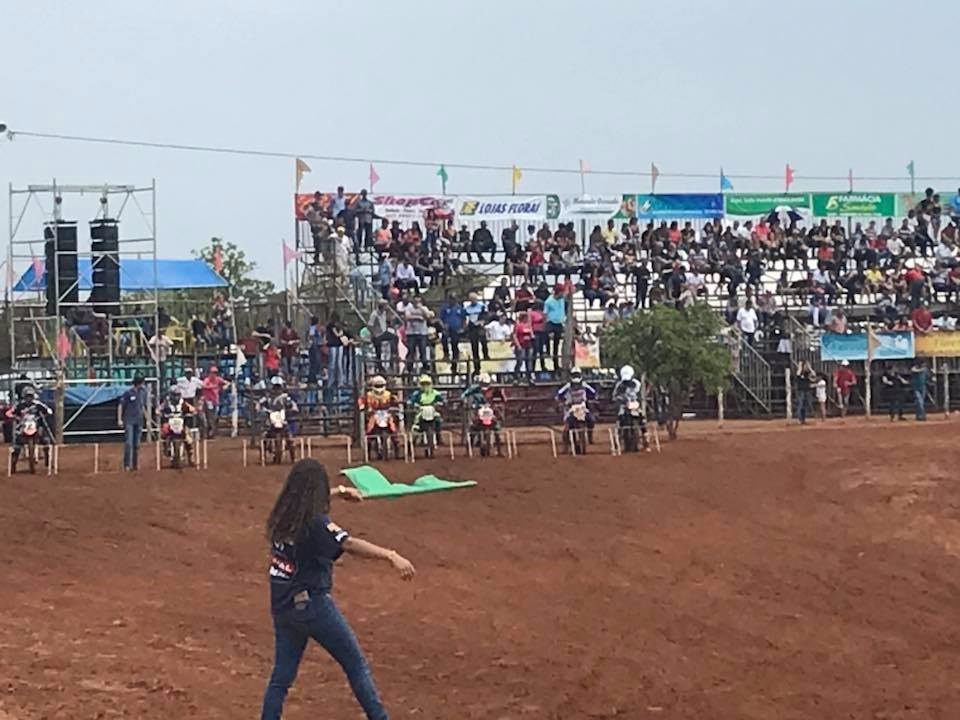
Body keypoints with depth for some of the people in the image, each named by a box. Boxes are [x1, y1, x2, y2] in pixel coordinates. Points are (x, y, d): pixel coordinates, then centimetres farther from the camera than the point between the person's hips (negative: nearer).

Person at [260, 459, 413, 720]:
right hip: (312, 605, -7)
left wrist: (338, 491, 37)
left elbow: (304, 500, 27)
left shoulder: (281, 515, 4)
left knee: (281, 676, 12)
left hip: (282, 607, 7)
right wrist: (391, 556, -41)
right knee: (356, 664, 6)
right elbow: (349, 544, -32)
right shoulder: (316, 522, -18)